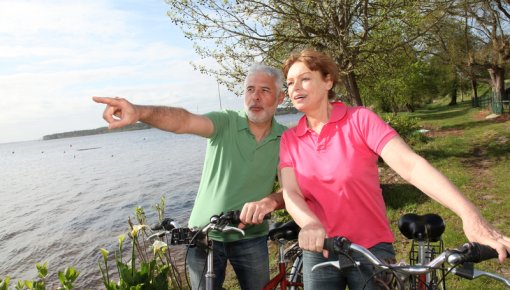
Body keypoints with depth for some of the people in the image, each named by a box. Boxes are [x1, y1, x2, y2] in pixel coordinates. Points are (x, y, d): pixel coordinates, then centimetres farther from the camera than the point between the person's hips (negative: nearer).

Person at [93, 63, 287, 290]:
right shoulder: (226, 122, -11)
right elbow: (184, 121, -29)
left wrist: (269, 201, -37)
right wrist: (140, 112, -49)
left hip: (251, 238, 2)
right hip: (205, 235, -1)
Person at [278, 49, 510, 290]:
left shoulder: (359, 119, -10)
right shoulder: (289, 139, -1)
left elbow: (410, 164, -21)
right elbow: (291, 193, -12)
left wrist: (470, 215, -32)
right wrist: (310, 224, -34)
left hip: (371, 250, -2)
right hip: (319, 253, 3)